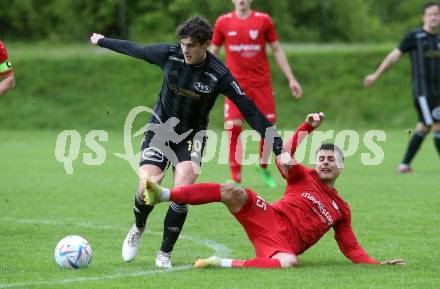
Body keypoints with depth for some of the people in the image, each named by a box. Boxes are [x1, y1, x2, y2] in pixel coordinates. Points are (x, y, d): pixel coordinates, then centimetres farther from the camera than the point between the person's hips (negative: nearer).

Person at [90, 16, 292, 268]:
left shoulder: (219, 75, -20)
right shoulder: (170, 54, -14)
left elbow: (251, 111, -19)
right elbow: (135, 49, 4)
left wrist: (279, 148, -23)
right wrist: (101, 41, 18)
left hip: (192, 136, -1)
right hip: (160, 130, 1)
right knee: (146, 189, -14)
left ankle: (165, 253, 0)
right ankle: (138, 228, 22)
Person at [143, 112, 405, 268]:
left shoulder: (341, 210, 19)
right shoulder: (304, 177, 16)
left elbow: (352, 248, 19)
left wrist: (378, 264, 4)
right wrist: (307, 127, -11)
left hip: (284, 245, 0)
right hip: (268, 220, 0)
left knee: (290, 262, -41)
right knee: (234, 192, -29)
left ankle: (227, 264, -36)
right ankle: (163, 194, -35)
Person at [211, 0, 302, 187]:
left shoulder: (263, 20, 1)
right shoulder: (223, 22, 1)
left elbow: (277, 50, 8)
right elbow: (213, 52, 11)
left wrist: (291, 79, 6)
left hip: (261, 83, 1)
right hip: (236, 84, -1)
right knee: (233, 127, -13)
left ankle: (263, 166, 28)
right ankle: (235, 178, -5)